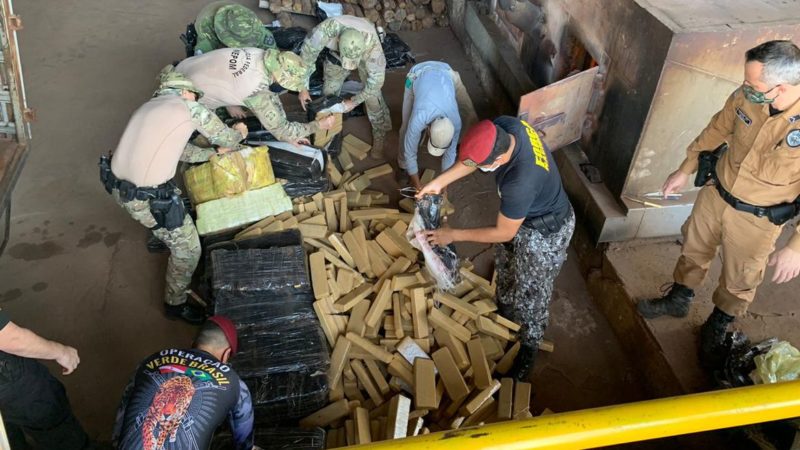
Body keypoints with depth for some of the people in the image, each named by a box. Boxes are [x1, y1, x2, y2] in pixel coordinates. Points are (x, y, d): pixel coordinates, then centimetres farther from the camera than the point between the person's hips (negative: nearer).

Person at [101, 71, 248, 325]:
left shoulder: (150, 106, 18)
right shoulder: (190, 108, -5)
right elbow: (226, 139, 6)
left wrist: (214, 152, 34)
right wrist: (238, 134, 28)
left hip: (118, 187, 8)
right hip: (146, 198, -8)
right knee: (188, 248, 10)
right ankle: (175, 304, 27)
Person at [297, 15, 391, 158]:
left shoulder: (372, 43, -45)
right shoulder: (327, 28, -44)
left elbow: (376, 79, -33)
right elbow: (307, 53, -28)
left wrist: (354, 101, -30)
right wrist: (303, 88, -25)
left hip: (366, 56, -2)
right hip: (336, 53, 2)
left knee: (372, 96, -7)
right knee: (329, 92, 8)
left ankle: (379, 137, 14)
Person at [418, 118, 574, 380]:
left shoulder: (520, 182, -45)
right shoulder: (505, 125, -25)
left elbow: (504, 234, -27)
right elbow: (474, 157, -3)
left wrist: (453, 235, -18)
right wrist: (439, 182, -10)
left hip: (545, 233, -8)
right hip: (520, 214, 8)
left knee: (529, 295, 13)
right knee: (506, 270, 29)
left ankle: (528, 349, 40)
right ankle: (505, 315, 58)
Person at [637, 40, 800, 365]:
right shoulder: (746, 96, -19)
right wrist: (685, 169, 8)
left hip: (758, 218, -4)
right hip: (716, 193, 4)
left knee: (740, 281, 17)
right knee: (694, 250, 24)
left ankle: (716, 328, 43)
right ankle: (678, 300, 50)